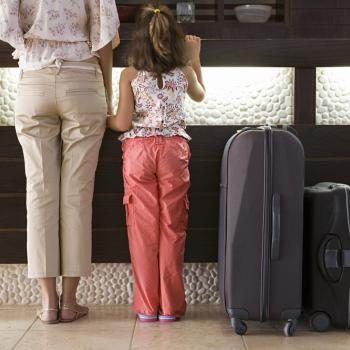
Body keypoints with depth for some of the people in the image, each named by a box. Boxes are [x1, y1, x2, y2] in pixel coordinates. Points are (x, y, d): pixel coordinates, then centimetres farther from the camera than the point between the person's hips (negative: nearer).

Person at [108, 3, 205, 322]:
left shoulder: (130, 75, -3)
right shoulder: (184, 72, 3)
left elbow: (123, 123, -7)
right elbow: (200, 95, 26)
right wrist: (195, 58, 34)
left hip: (138, 150, -1)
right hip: (174, 151, 1)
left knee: (143, 229, 5)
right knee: (172, 228, 6)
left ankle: (147, 305, 10)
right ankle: (170, 305, 10)